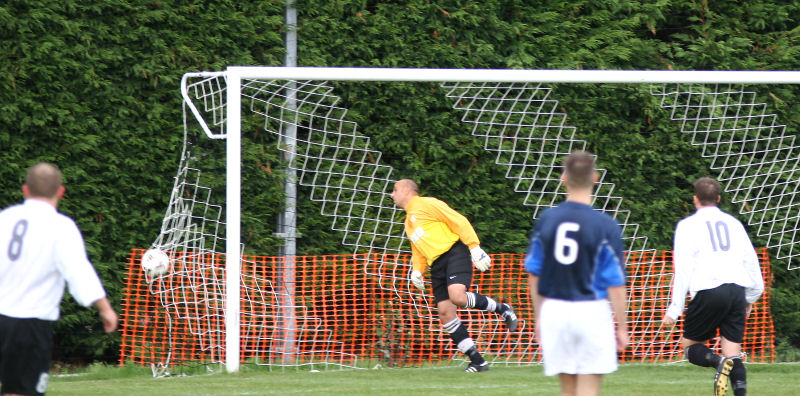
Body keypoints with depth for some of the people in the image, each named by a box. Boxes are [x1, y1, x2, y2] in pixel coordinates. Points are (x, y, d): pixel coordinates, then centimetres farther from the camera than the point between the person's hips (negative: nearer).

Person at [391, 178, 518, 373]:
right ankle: (477, 361, -2)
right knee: (445, 313, -5)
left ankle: (502, 309, -8)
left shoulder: (426, 204, 0)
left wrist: (474, 247, -15)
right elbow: (418, 250, 33)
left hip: (453, 253, -8)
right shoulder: (408, 222, 27)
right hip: (437, 265, 8)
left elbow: (459, 221, -7)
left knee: (457, 296, -31)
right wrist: (417, 270, 12)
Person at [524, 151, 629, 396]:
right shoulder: (605, 226, -11)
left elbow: (533, 276, 8)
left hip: (554, 311, 3)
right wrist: (622, 328, 0)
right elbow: (615, 285, -10)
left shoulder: (546, 220, 0)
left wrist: (539, 318, 19)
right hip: (591, 312, -3)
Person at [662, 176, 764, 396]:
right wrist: (751, 297, 31)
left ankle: (718, 362, -21)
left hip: (708, 292, -4)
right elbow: (751, 260, 19)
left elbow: (683, 269, -3)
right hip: (737, 291, 4)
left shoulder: (688, 225, 4)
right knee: (732, 351, 5)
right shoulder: (733, 223, 17)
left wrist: (675, 309, -3)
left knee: (690, 344, 10)